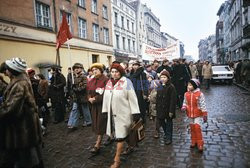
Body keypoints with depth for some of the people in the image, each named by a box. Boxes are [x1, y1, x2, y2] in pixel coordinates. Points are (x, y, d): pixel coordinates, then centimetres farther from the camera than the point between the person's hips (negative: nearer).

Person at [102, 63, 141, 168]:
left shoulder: (126, 82, -11)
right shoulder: (109, 83, 7)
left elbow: (132, 98, -12)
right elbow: (106, 98, 13)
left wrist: (135, 113, -14)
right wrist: (105, 111, 13)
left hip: (123, 113, -6)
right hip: (112, 113, 6)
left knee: (120, 135, -2)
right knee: (117, 134, 15)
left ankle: (117, 159, 10)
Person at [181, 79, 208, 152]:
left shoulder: (200, 94, -14)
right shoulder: (186, 94, -1)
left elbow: (203, 105, -11)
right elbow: (185, 103, 10)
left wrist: (205, 115, -10)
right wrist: (184, 107, -11)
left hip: (198, 115, -5)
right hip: (190, 114, 5)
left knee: (197, 128, -8)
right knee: (192, 128, 14)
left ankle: (200, 144, 5)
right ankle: (194, 141, 30)